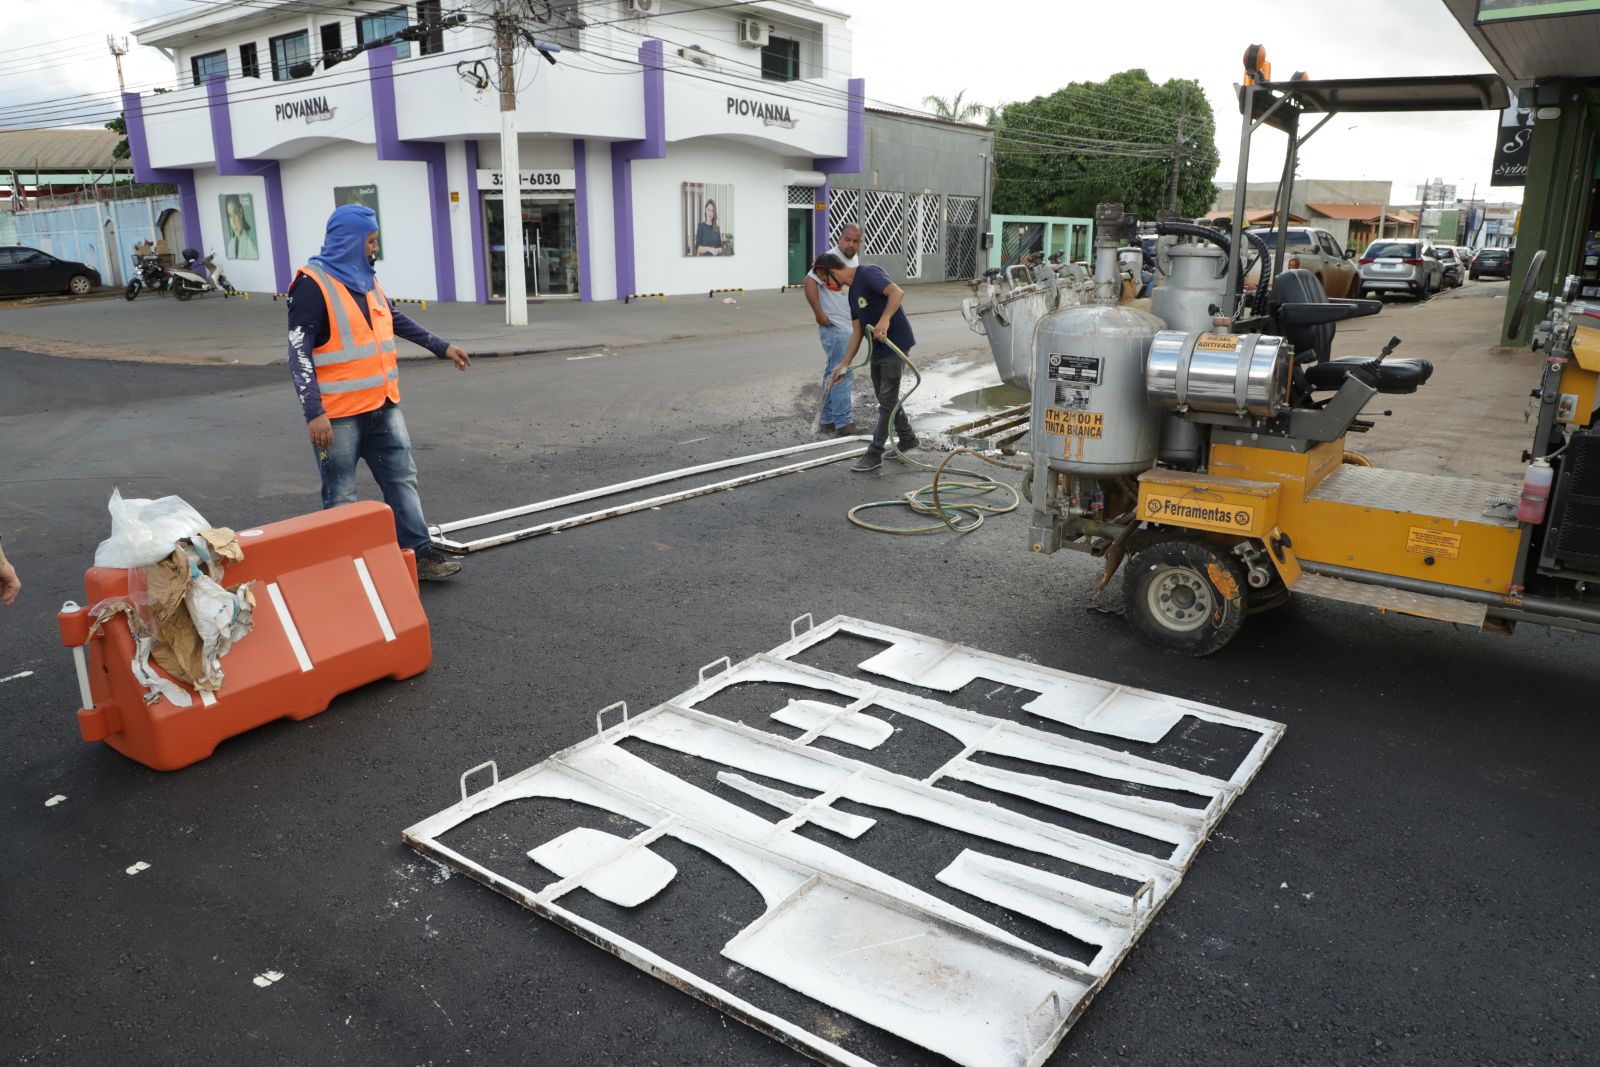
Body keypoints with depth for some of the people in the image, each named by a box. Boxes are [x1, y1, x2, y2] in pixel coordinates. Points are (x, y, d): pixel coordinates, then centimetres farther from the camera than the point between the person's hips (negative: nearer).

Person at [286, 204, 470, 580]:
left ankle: (419, 553, 15)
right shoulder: (313, 285, -14)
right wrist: (314, 413, -24)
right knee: (341, 496, 3)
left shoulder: (365, 280, 11)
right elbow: (299, 353, -18)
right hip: (338, 415, -8)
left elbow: (395, 320, 27)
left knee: (403, 479, 8)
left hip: (383, 407, 8)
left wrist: (442, 347, 28)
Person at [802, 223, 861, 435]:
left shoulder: (853, 259, 13)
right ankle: (843, 422, -6)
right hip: (834, 327, -9)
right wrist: (819, 313, -25)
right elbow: (810, 281, -24)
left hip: (847, 327, 9)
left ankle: (829, 420, 20)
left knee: (834, 373, 13)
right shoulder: (831, 259, -16)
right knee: (843, 374, -10)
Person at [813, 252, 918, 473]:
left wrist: (885, 319, -41)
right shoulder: (853, 292, 13)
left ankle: (875, 453, 0)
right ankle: (907, 438, 35)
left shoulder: (868, 273, -14)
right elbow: (857, 332, 15)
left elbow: (897, 292, -29)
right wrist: (845, 364, 13)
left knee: (887, 400, -4)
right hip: (878, 347, 10)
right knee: (885, 397, 19)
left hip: (895, 343, -10)